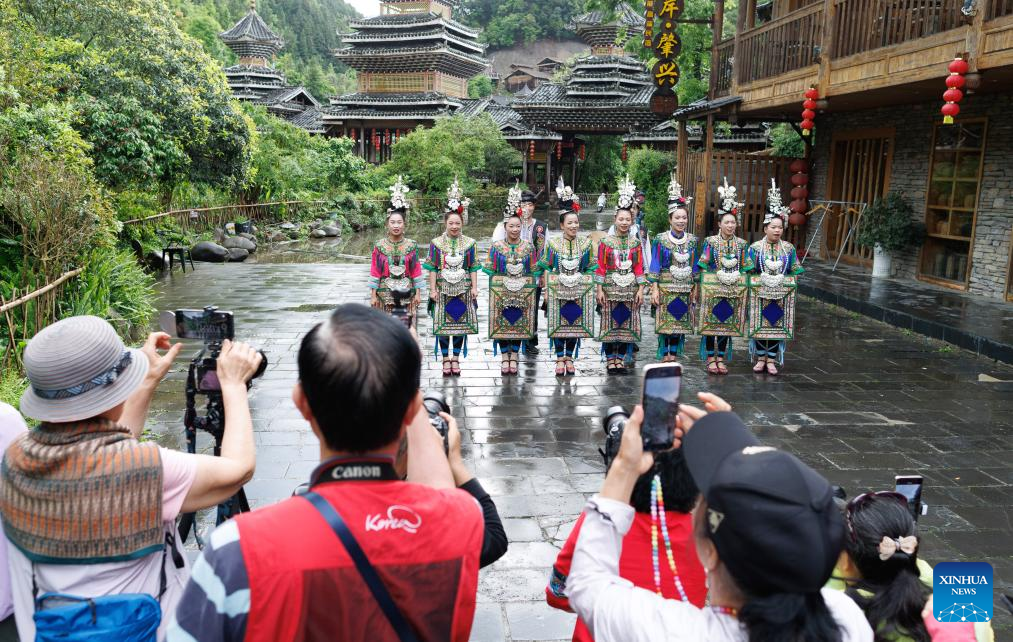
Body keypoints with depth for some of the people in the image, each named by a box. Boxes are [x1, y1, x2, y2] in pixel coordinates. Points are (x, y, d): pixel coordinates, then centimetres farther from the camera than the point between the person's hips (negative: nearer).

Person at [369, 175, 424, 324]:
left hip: (407, 293, 0)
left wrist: (418, 293, 0)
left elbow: (416, 270, 2)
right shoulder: (379, 246, -2)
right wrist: (373, 295, -3)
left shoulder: (411, 246, 0)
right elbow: (375, 271, -1)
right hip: (385, 294, 0)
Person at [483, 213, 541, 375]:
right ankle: (505, 358, 17)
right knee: (502, 324, 3)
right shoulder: (496, 246, -2)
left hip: (522, 293, 1)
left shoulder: (528, 246, 1)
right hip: (501, 293, -1)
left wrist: (530, 291, 0)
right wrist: (493, 289, -3)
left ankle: (514, 357, 20)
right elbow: (491, 271, 1)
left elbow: (534, 271, 5)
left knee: (520, 324, 7)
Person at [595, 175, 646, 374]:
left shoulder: (636, 242, 5)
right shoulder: (605, 242, -1)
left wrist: (640, 289, -1)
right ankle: (610, 360, 9)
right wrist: (599, 289, -6)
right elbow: (601, 267, -2)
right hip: (611, 288, -2)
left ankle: (621, 358, 14)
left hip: (630, 289, 2)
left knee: (627, 323, 5)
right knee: (610, 323, 1)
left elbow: (639, 267, 5)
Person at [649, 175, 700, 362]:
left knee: (680, 322, 7)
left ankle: (674, 354, 18)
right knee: (665, 323, -1)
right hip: (665, 288, -3)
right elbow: (655, 265, -4)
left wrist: (695, 289, 10)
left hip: (685, 289, 4)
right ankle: (665, 355, 9)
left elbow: (694, 266, 12)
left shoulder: (692, 240, 6)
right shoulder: (661, 240, -5)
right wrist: (654, 289, -9)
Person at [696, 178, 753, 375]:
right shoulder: (710, 242, -3)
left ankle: (721, 358, 17)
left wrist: (742, 287, 3)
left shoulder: (742, 244, 5)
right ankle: (710, 358, 11)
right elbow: (703, 267, -2)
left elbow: (746, 269, 8)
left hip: (733, 291, 3)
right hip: (712, 289, -3)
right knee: (711, 323, 0)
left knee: (727, 324, 7)